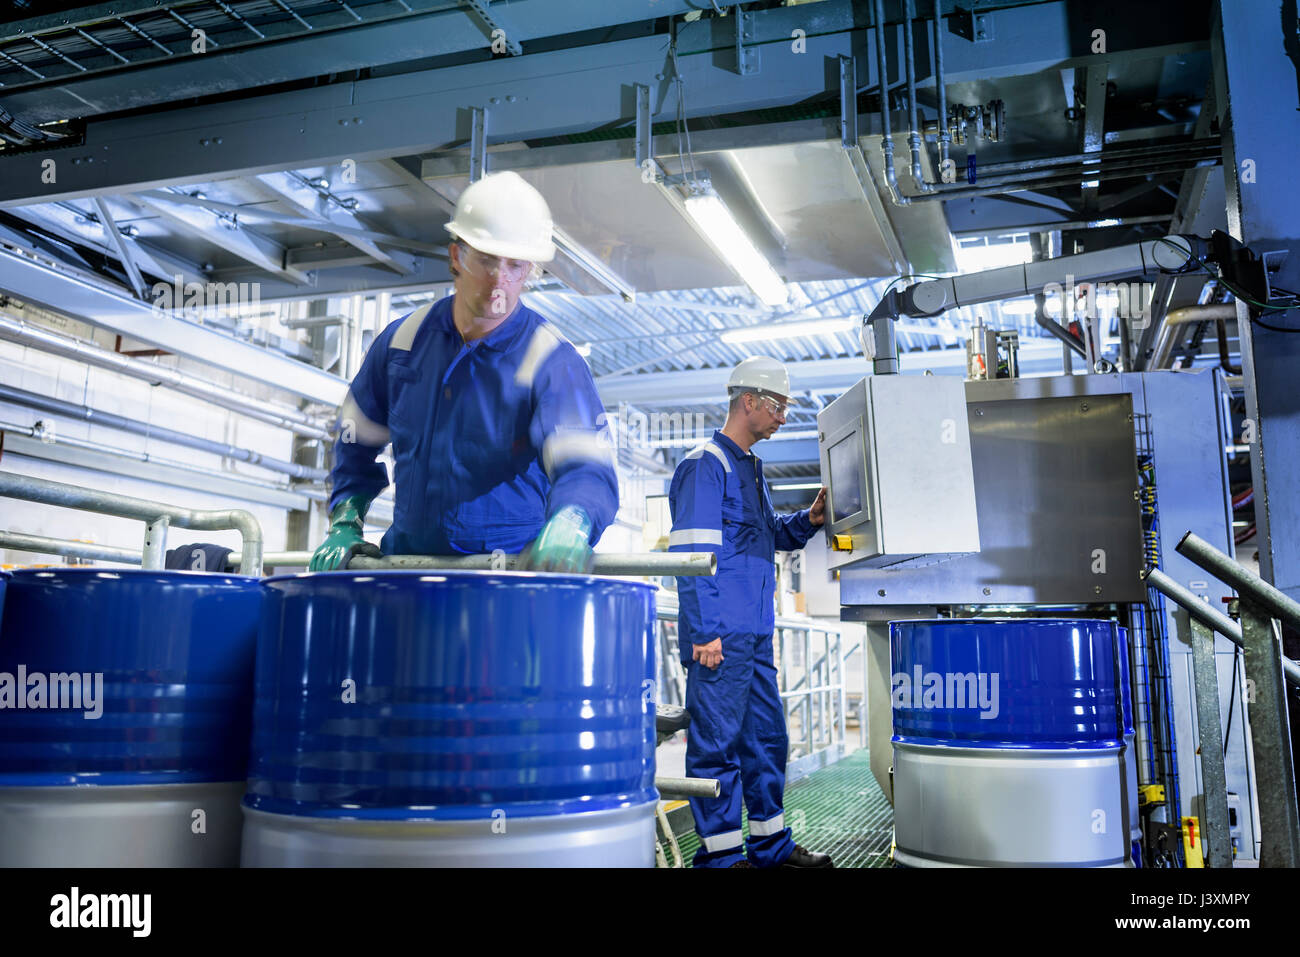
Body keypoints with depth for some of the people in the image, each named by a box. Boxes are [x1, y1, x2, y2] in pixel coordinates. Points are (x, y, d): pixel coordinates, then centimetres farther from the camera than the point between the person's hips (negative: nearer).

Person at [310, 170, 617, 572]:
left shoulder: (554, 362, -13)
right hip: (407, 553, 3)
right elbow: (357, 437, 18)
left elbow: (586, 467, -27)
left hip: (513, 568, -2)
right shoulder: (404, 339, 3)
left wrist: (569, 524, -48)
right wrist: (344, 524, 8)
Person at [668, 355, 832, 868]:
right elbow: (692, 553, -17)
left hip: (755, 634, 10)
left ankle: (771, 844, 26)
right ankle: (720, 853, 7)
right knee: (717, 743, -3)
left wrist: (809, 519, 10)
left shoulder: (750, 468, 19)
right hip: (720, 634, -10)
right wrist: (703, 631, -21)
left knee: (767, 737, 15)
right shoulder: (705, 464, -10)